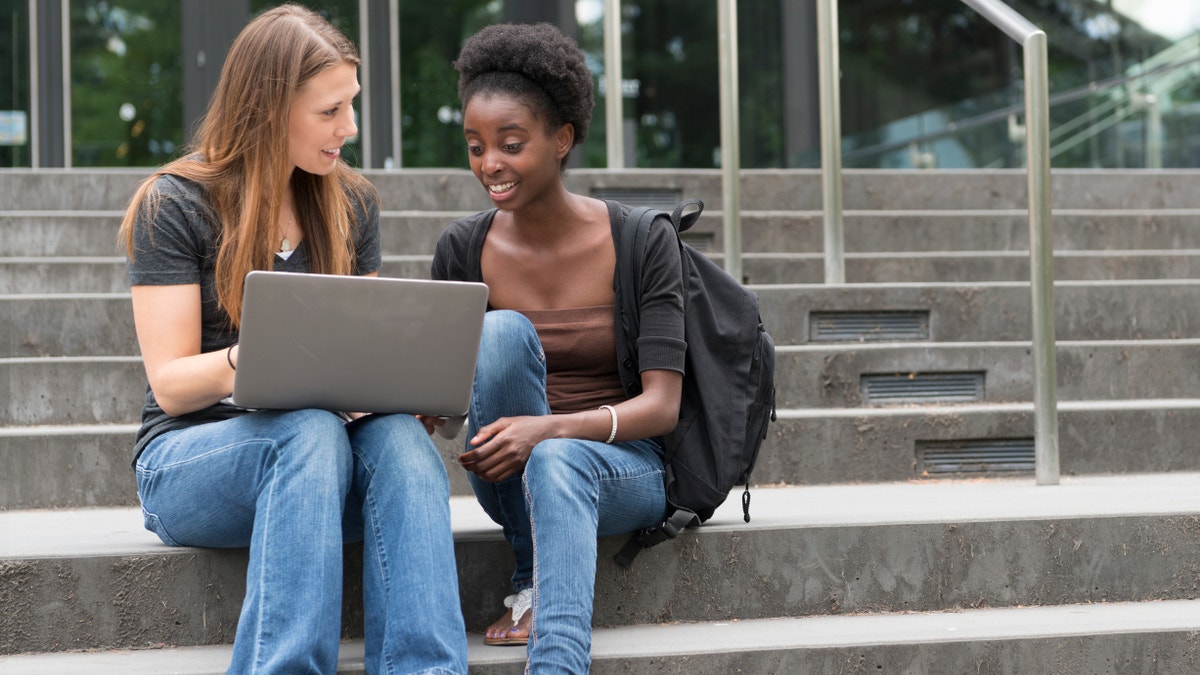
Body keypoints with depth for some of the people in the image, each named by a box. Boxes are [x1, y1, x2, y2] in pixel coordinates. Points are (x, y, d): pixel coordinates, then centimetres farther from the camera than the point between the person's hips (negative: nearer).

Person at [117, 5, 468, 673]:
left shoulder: (352, 203, 11)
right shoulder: (176, 204, -4)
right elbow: (170, 385, -8)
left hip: (326, 435, 4)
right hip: (188, 457, -4)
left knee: (400, 437, -31)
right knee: (312, 430, -37)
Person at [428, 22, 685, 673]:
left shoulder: (642, 240, -8)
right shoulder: (463, 248, 0)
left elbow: (662, 406, -13)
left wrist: (549, 429, -31)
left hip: (623, 469, -2)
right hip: (507, 475, 3)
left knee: (557, 460, -39)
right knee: (501, 330, -28)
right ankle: (533, 581, -19)